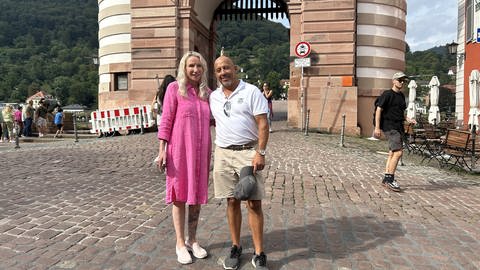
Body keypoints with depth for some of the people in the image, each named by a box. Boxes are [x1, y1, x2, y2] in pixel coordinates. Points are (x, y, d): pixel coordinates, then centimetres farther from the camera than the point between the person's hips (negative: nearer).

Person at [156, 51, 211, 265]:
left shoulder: (207, 93, 9)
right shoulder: (174, 88, -3)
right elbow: (166, 120, -6)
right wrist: (162, 149, -11)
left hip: (202, 151, 4)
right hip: (180, 150, -4)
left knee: (197, 195, 11)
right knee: (179, 196, 5)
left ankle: (192, 240, 27)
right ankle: (180, 243, 19)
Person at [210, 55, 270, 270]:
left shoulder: (251, 91, -3)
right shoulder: (213, 97, 11)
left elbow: (263, 124, -8)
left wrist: (260, 153, -14)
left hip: (248, 152, -4)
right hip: (223, 153, 4)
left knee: (254, 203, -2)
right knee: (232, 201, 9)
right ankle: (235, 247, 23)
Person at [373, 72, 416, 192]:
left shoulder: (401, 96, 17)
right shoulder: (387, 94, -7)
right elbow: (379, 110, -11)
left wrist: (407, 119, 6)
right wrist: (377, 127, -18)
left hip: (398, 127, 9)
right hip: (389, 127, -9)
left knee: (392, 153, 10)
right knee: (398, 152, -15)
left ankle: (386, 179, 18)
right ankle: (389, 179, -8)